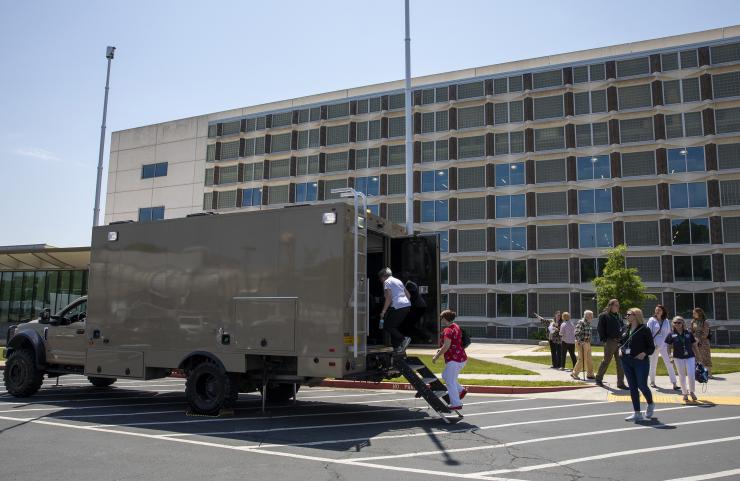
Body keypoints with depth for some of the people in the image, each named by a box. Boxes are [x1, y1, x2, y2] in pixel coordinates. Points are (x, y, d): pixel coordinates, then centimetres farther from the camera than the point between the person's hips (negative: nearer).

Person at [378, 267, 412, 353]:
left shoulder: (387, 282, -1)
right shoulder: (398, 281, 24)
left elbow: (389, 298, -12)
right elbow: (408, 294, 23)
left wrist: (383, 311, -9)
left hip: (398, 307, -9)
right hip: (407, 305, 9)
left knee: (388, 326, 0)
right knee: (396, 326, 17)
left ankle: (403, 339, -14)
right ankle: (396, 346, 12)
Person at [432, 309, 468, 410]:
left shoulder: (447, 330, -18)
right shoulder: (456, 327, 13)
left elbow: (446, 346, -24)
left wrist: (436, 356, -14)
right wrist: (442, 349, 19)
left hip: (454, 359, -10)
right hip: (461, 358, 10)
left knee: (450, 381, 1)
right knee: (445, 376, 23)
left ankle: (456, 404, 6)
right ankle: (461, 390, 19)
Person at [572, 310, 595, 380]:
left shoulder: (588, 323, 13)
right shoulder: (580, 323, -15)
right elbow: (576, 334, -20)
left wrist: (589, 342, 18)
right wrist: (580, 342, -23)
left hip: (587, 344, 9)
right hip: (581, 343, -9)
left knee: (589, 360, 11)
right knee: (582, 359, -7)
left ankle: (590, 374, 20)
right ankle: (574, 373, 2)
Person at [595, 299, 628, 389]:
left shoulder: (617, 316, 16)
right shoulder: (604, 315, -6)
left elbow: (621, 328, 21)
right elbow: (600, 328, -10)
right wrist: (604, 339, -15)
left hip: (619, 341, 7)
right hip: (610, 341, -7)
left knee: (620, 363, 5)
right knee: (606, 361, 3)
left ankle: (620, 383, 10)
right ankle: (599, 378, 18)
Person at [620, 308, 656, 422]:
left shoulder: (644, 329, -7)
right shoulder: (626, 330, 10)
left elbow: (651, 347, -5)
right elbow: (620, 342, 23)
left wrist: (644, 353, -21)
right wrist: (620, 349, 4)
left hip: (640, 362, -6)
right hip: (626, 361, 6)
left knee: (642, 386, -2)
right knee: (632, 388, 8)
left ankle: (650, 404, 31)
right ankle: (637, 414, 16)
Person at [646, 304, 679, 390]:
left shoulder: (666, 321, 6)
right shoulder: (652, 320, -1)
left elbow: (668, 333, 10)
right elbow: (649, 333, -3)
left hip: (664, 345, 1)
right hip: (654, 346, -1)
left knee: (669, 364, -6)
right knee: (653, 364, 9)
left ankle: (674, 384, -7)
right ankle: (652, 382, 24)